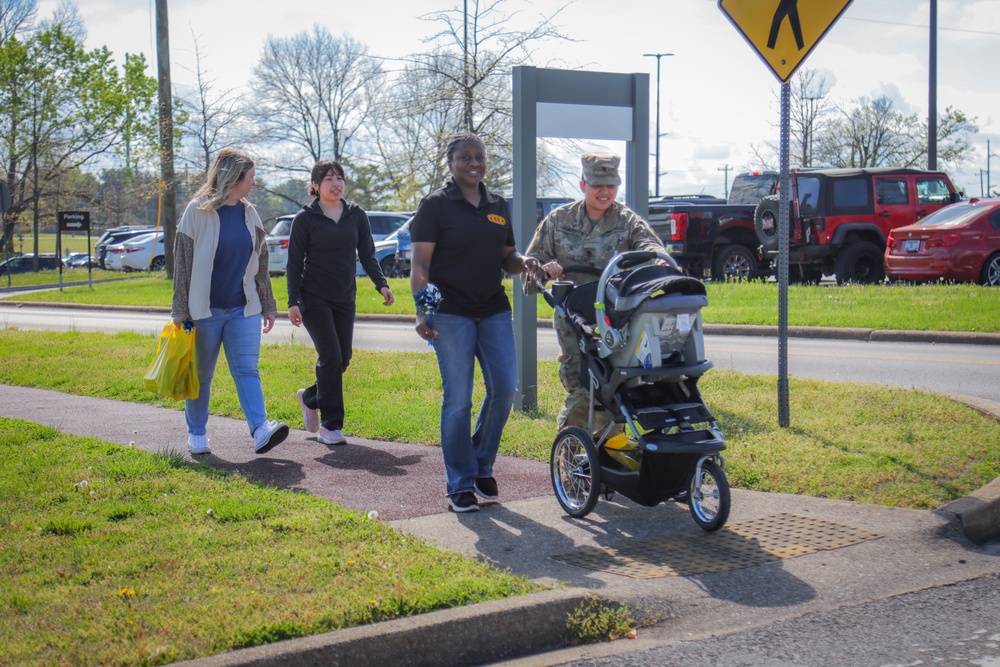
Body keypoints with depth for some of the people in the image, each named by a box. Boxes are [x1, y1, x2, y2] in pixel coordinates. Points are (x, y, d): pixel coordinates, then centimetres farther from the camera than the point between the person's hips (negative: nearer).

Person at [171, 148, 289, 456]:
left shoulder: (249, 213, 10)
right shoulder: (198, 211, -6)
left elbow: (260, 264, 17)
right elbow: (182, 262, -6)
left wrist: (268, 304, 16)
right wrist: (180, 310, -9)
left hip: (244, 308, 4)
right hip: (205, 309, -4)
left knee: (247, 369, -7)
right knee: (201, 374, 6)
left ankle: (261, 431, -17)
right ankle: (196, 433, 19)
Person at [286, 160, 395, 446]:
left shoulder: (357, 215, 6)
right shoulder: (305, 218, -4)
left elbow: (367, 255, 10)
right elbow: (294, 263, -3)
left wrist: (381, 284, -5)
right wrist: (293, 301, -9)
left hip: (345, 299, 5)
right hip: (314, 298, -5)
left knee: (343, 358, 5)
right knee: (330, 356, -13)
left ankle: (309, 398, 32)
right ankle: (330, 425, -5)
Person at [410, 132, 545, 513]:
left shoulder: (498, 207, 16)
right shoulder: (436, 206, -1)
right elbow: (420, 264, -7)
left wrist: (523, 263, -2)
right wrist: (421, 310, -20)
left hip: (494, 310, 5)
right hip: (451, 313, -5)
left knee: (505, 387, -1)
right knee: (457, 399, -3)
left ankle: (482, 466, 20)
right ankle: (460, 484, 7)